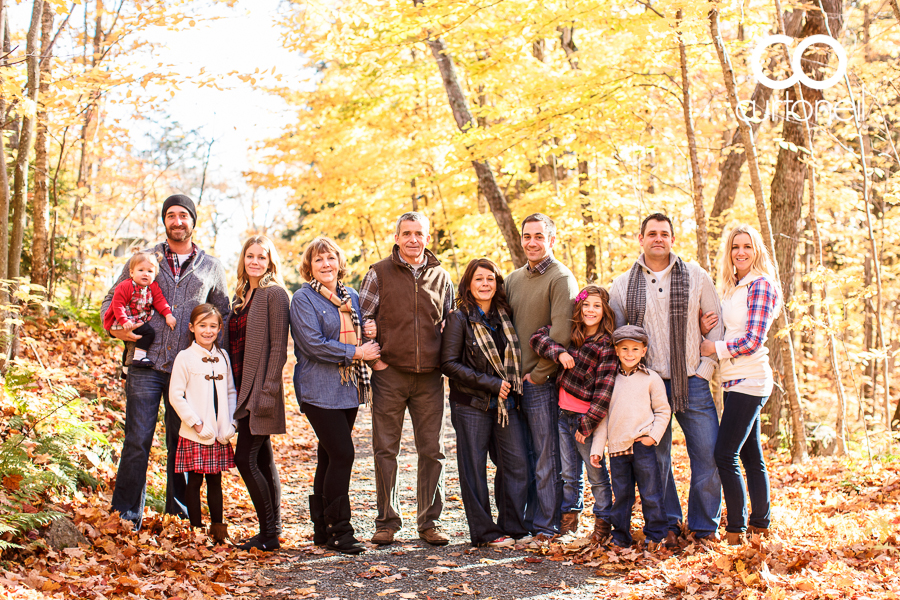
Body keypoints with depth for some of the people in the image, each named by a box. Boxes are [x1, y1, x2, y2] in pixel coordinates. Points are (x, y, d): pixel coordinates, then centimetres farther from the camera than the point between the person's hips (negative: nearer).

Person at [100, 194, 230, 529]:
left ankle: (179, 517, 17)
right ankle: (126, 517, 3)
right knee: (137, 441, -6)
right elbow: (111, 300, 13)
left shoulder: (211, 268, 13)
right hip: (146, 364, -1)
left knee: (182, 444, 7)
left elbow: (223, 317, 19)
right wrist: (114, 328, -9)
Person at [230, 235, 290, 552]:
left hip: (262, 388, -8)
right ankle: (273, 531, 17)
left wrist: (269, 388, -19)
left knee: (245, 458, -11)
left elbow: (278, 346, -14)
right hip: (244, 388, 8)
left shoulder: (274, 293, -9)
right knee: (263, 460, 11)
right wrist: (235, 390, 13)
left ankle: (269, 534, -4)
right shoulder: (241, 295, 16)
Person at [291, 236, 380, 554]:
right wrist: (356, 353, -13)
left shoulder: (351, 297, 15)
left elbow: (360, 336, 23)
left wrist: (371, 343, 0)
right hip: (320, 389, -6)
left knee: (331, 457, 10)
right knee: (342, 454, -12)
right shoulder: (303, 299, -5)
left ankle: (322, 528, 18)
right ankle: (338, 531, -3)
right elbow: (313, 343, -14)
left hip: (348, 388, 6)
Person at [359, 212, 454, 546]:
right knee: (385, 450, 3)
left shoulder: (441, 277, 11)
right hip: (389, 374, -2)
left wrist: (446, 359, 8)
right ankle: (387, 522, 13)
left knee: (432, 451, 4)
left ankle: (430, 522, 15)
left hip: (430, 378, 2)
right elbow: (362, 318, 2)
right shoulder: (379, 274, 2)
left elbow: (449, 322, 20)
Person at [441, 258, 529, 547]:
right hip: (472, 404, -4)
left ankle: (512, 527, 13)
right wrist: (490, 384, -15)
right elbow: (449, 363, -11)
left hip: (506, 403, 5)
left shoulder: (505, 316, 11)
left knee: (517, 465, 1)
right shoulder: (459, 319, -4)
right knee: (474, 467, 1)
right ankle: (485, 532, 11)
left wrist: (512, 388, 4)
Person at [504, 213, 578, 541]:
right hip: (514, 382, 6)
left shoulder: (561, 278, -7)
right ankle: (525, 522, 20)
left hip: (542, 383, -6)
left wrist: (537, 374, -13)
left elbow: (561, 335, -16)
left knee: (546, 459, 1)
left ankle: (547, 526, 8)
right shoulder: (513, 279, 14)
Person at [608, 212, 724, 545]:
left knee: (708, 454, -1)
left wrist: (707, 365, -1)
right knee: (656, 457, 5)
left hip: (692, 381, 0)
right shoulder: (623, 285, 5)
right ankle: (667, 524, 20)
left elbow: (716, 321, 8)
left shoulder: (695, 275, 4)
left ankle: (704, 526, 15)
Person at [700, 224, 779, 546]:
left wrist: (713, 348, -8)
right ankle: (760, 526, 19)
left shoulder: (761, 285, -11)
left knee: (725, 454, -10)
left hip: (749, 380, -9)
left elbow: (752, 341, -16)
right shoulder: (734, 287, 15)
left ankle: (736, 531, -4)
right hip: (736, 380, 9)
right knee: (751, 456, 12)